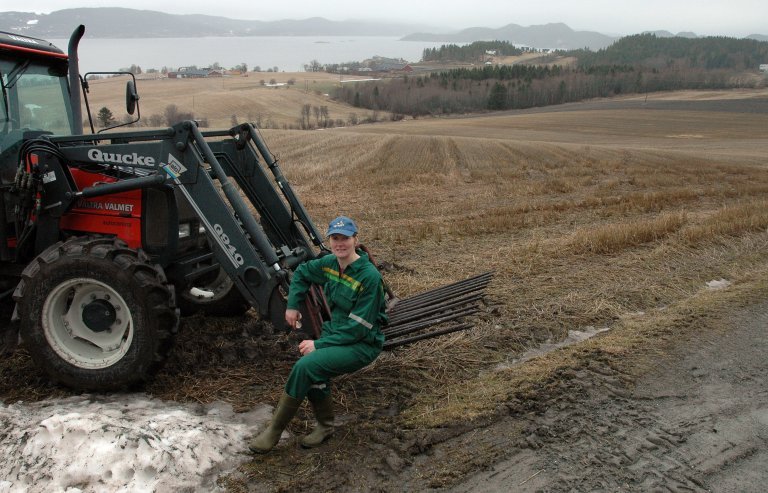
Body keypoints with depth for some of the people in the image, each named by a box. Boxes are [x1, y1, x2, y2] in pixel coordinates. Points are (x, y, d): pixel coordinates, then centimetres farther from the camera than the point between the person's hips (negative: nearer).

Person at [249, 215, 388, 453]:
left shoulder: (370, 277, -21)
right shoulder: (329, 263, 1)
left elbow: (358, 328, -21)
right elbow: (301, 273, 23)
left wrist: (319, 344, -20)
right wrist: (293, 305, 13)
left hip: (362, 344, -6)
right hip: (334, 331, 6)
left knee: (305, 366, -26)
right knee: (313, 371, -24)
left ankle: (274, 431, -10)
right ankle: (325, 425, 2)